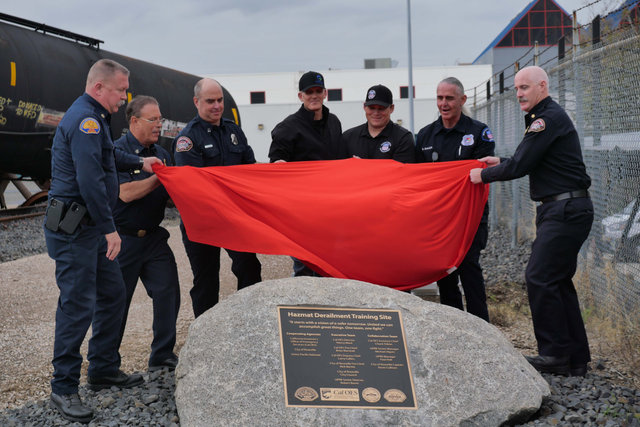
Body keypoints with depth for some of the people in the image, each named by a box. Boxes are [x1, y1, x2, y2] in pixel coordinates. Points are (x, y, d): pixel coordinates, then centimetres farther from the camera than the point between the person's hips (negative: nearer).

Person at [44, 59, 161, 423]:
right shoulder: (85, 120, -17)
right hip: (74, 229, -11)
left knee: (112, 295, 16)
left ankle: (104, 370, 28)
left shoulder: (93, 119, 17)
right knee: (78, 305, -7)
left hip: (90, 227, 11)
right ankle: (64, 389, 2)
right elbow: (90, 180, -25)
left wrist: (138, 162, 33)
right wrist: (109, 228, -23)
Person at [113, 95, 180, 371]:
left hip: (153, 237, 5)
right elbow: (126, 193, -21)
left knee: (168, 292, -3)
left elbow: (170, 195, 15)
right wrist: (159, 177, -21)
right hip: (122, 239, -5)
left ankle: (162, 358, 9)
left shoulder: (161, 154, 11)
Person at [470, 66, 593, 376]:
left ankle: (555, 354, -2)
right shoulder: (547, 117, 20)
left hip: (566, 209, -11)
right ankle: (576, 357, 16)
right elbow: (531, 163, 25)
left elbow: (520, 166, -16)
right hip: (560, 210, 11)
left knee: (540, 277, -10)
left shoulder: (549, 118, -13)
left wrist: (484, 175, -2)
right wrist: (501, 162, 15)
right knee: (557, 280, 11)